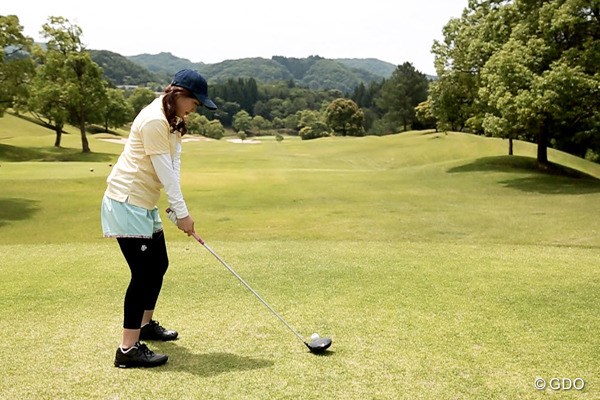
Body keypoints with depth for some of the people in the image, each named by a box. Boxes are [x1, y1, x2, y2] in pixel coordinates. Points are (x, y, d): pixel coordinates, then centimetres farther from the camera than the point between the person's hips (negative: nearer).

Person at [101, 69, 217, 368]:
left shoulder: (172, 121, 12)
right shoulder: (154, 120, -19)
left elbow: (174, 166, 3)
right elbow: (165, 172, -20)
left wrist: (176, 209, -6)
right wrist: (182, 212, -15)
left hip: (144, 204, 10)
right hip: (127, 202, -10)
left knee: (159, 264, 17)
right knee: (143, 272, -11)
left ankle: (145, 324, 35)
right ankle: (128, 349, -5)